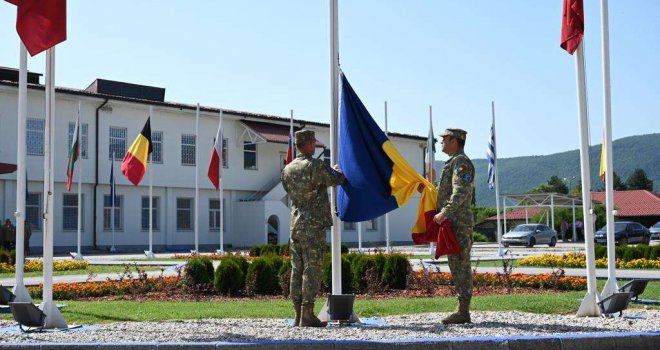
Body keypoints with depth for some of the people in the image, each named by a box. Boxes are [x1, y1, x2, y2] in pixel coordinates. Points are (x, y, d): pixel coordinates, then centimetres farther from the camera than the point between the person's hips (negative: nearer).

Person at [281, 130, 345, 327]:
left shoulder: (287, 169, 9)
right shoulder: (316, 166, -12)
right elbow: (337, 180, 0)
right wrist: (337, 170, 24)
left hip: (295, 224, 7)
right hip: (314, 224, -7)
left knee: (297, 269, 8)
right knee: (312, 269, -4)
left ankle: (298, 315, 12)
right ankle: (307, 315, -4)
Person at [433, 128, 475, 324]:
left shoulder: (461, 162, -10)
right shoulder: (454, 162, 22)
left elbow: (461, 192, -22)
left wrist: (444, 212, -26)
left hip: (458, 223, -10)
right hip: (452, 222, 10)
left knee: (460, 265, -9)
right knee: (457, 266, 10)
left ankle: (463, 312, -7)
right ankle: (462, 310, 14)